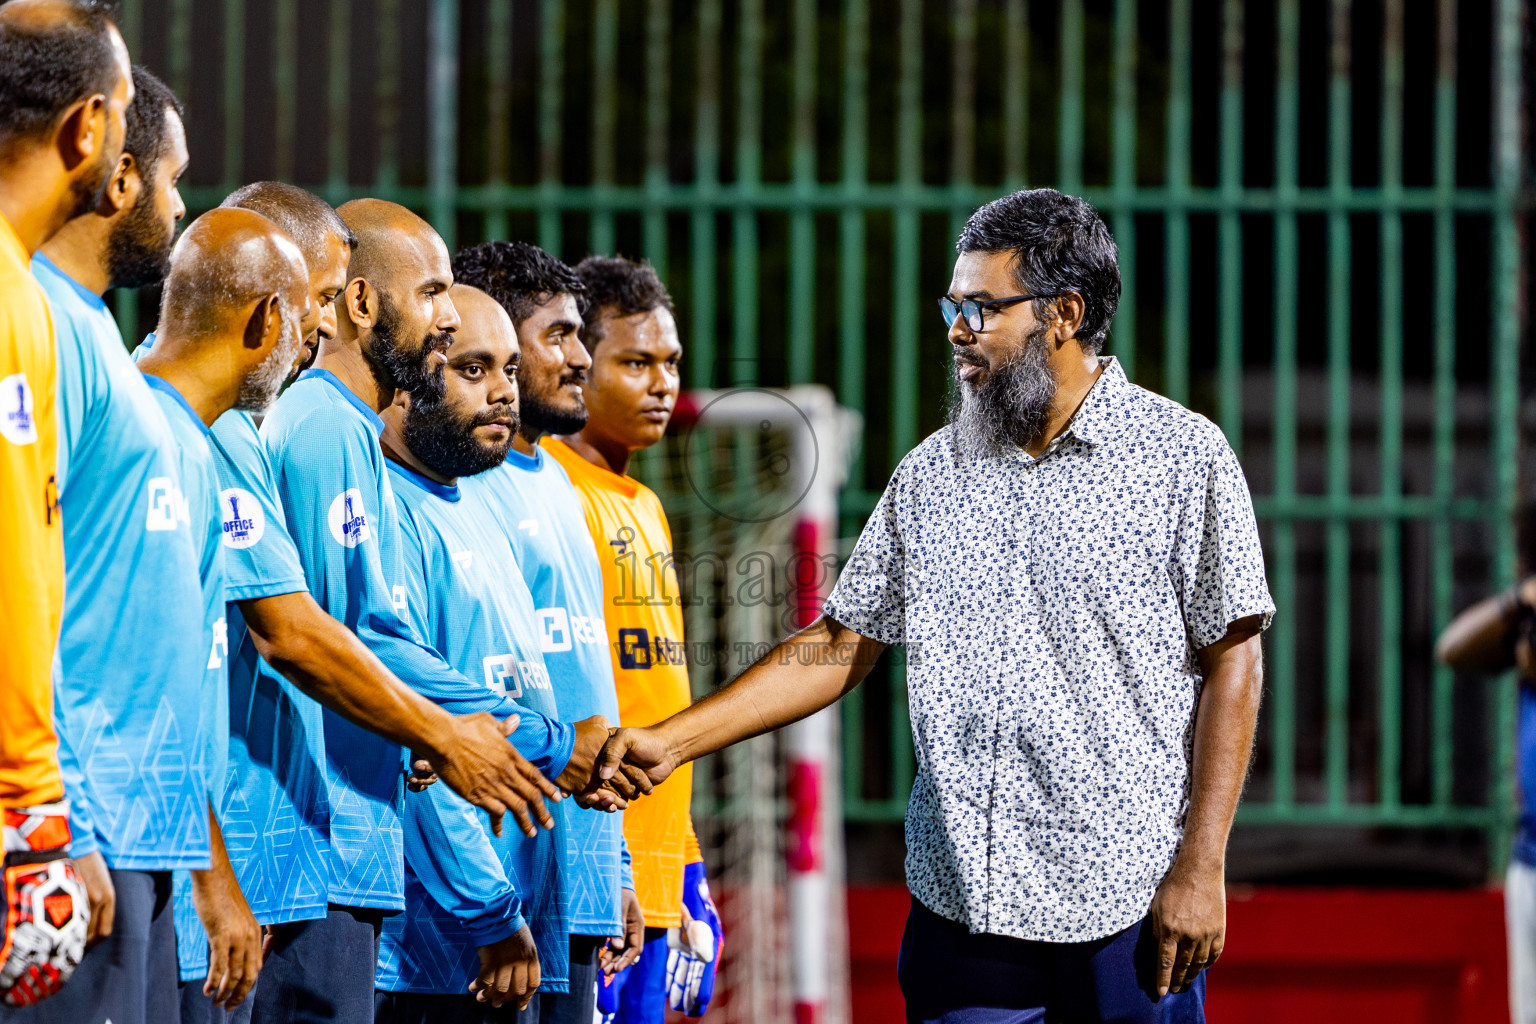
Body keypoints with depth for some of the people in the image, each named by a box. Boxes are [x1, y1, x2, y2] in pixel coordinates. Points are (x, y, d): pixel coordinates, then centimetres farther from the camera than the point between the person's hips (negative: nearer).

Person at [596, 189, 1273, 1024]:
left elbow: (1232, 664, -4)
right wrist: (673, 742, 6)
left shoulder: (1182, 456, -2)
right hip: (961, 903, 4)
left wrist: (1202, 867, -10)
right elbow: (839, 644, 15)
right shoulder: (932, 473, 12)